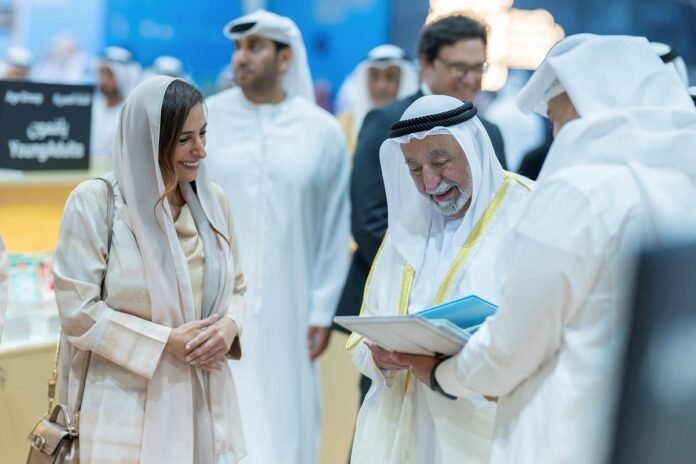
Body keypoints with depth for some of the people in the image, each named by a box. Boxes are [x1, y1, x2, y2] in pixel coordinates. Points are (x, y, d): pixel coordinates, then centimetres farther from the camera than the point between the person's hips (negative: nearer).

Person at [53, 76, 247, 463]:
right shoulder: (94, 203, -9)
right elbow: (78, 310, -11)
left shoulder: (213, 200, 6)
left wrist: (229, 326, -8)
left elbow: (235, 286, 14)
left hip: (205, 401, 5)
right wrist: (166, 341, -15)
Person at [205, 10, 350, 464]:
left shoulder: (323, 131, 0)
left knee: (283, 427, 7)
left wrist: (322, 311, 3)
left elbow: (336, 228, 4)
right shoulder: (203, 121, -1)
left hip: (286, 308, 1)